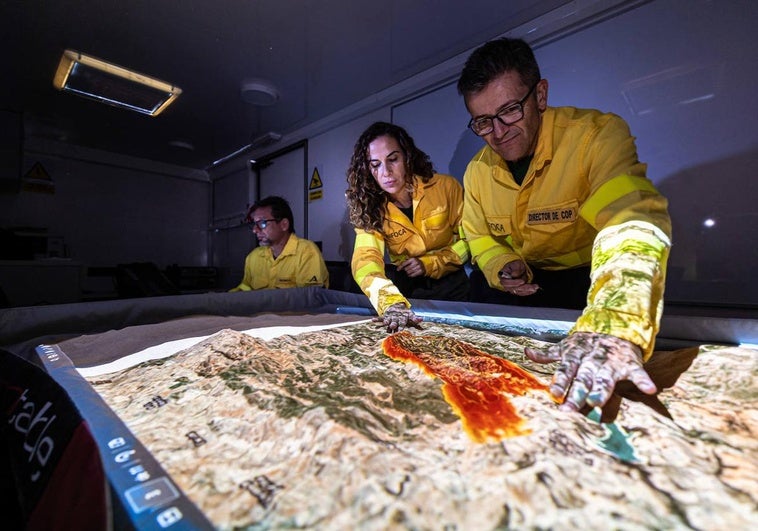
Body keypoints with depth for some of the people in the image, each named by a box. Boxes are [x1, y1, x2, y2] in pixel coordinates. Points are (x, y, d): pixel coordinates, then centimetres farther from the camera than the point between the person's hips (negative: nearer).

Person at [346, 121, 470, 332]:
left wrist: (429, 263, -16)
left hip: (449, 279, 0)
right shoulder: (370, 207, -12)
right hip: (406, 282, 1)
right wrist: (392, 303, -50)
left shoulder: (446, 187, -12)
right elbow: (366, 259, -30)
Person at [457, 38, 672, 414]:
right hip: (528, 287, 5)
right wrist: (502, 267, -14)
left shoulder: (597, 134, -20)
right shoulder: (477, 171, -4)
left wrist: (614, 327, -54)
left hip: (591, 280, -4)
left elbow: (633, 220, -37)